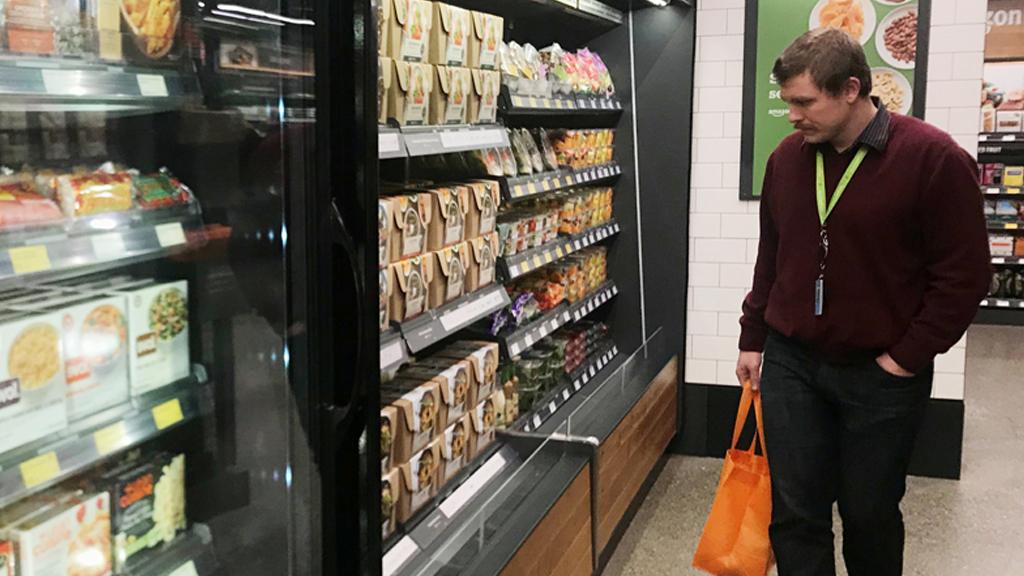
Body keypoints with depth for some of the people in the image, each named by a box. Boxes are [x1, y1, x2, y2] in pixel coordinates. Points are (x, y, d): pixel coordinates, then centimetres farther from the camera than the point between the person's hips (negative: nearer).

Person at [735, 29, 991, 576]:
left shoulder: (934, 159, -13)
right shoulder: (787, 158, 3)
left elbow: (964, 276, -11)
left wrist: (905, 359, -12)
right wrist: (752, 340, 12)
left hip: (882, 374, -3)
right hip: (790, 364, 4)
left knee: (870, 513, 11)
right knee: (795, 513, 8)